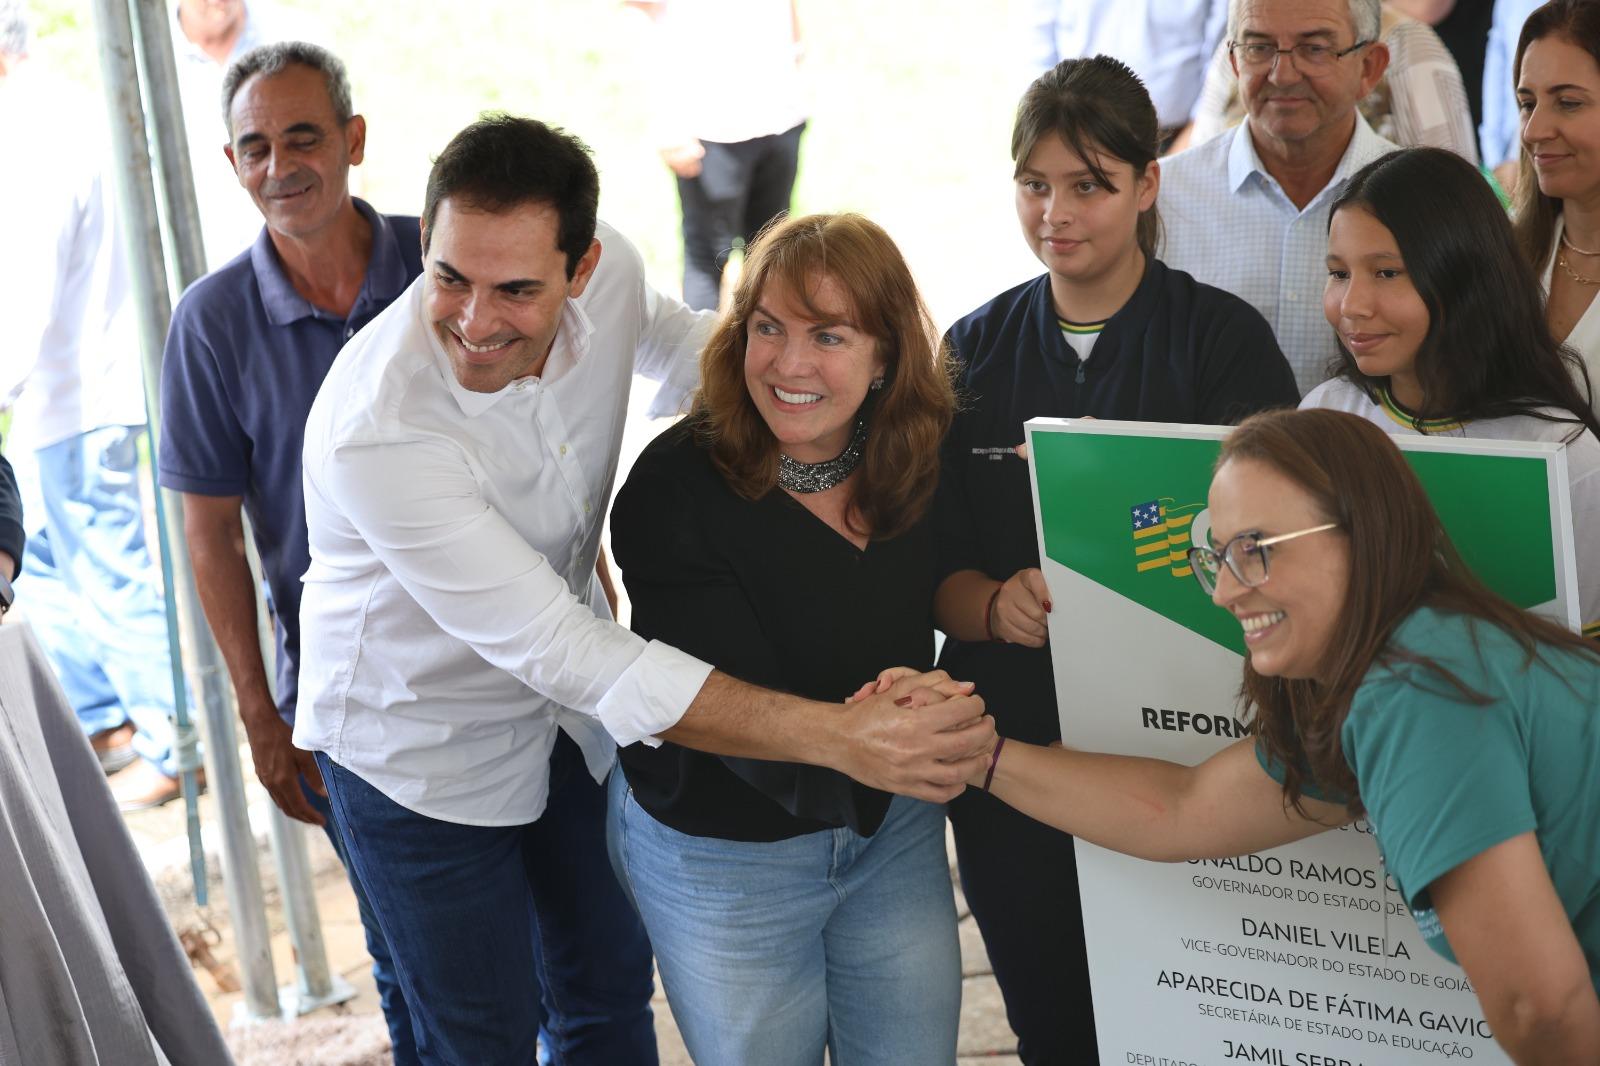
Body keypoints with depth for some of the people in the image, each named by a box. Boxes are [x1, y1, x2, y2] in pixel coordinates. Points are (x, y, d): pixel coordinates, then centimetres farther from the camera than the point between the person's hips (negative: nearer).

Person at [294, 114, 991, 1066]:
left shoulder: (605, 266, -20)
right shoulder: (375, 435, -38)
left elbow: (666, 335, 9)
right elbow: (567, 656, -41)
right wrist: (840, 738, -47)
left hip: (569, 703, 6)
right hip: (422, 748, -5)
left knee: (612, 987, 22)